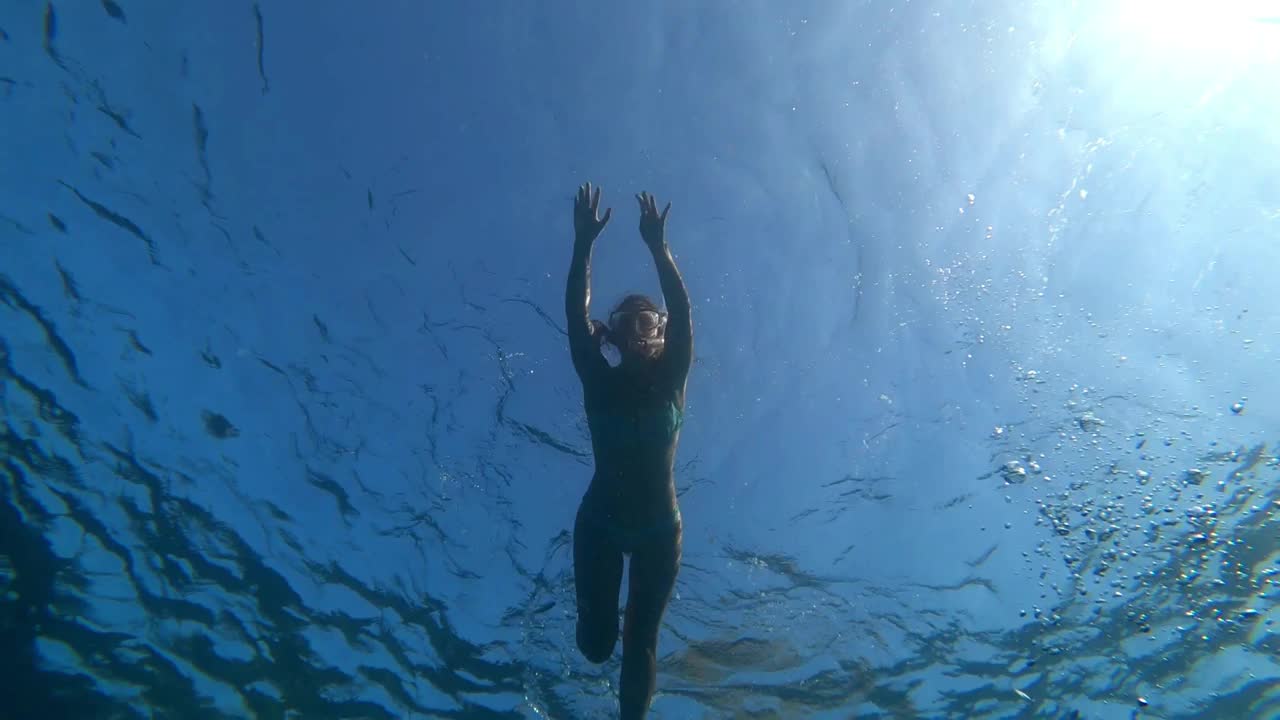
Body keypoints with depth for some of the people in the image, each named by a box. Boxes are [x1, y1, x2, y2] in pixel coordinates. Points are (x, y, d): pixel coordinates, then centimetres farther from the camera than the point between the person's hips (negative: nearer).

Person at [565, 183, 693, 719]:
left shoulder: (670, 381, -9)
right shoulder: (599, 381, -9)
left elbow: (682, 313, -23)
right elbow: (576, 315, -19)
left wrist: (658, 248, -33)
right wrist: (583, 244, -27)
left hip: (658, 529, 0)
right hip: (599, 523, 1)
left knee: (640, 643, 3)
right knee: (595, 643, 7)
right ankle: (609, 615, 42)